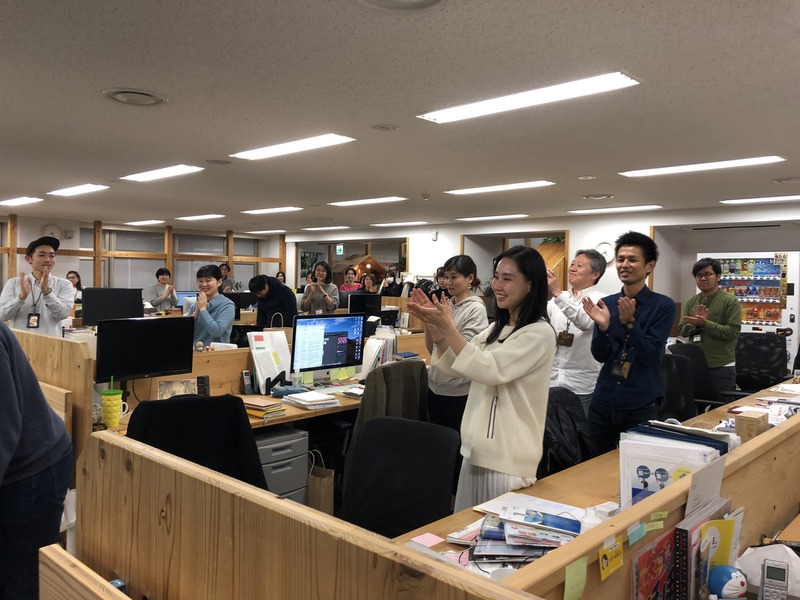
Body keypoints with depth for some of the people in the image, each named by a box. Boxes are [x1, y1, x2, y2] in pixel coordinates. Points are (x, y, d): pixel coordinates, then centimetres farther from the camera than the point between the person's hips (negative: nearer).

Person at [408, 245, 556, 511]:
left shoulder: (540, 333, -14)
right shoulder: (497, 328, 12)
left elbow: (488, 369, -23)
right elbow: (454, 366, 7)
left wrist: (447, 326, -25)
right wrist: (434, 326, -8)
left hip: (508, 456, -8)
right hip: (478, 448, 8)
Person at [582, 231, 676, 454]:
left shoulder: (663, 305, -7)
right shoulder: (606, 303, 3)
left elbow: (652, 356, -14)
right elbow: (600, 356, 0)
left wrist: (630, 322, -26)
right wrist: (603, 327, -18)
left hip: (641, 406, -3)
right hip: (603, 402, 4)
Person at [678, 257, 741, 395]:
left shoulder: (730, 301, -5)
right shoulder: (690, 302, 9)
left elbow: (733, 331, -14)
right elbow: (683, 330, 2)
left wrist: (705, 323, -21)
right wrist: (696, 323, -17)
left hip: (721, 367, -4)